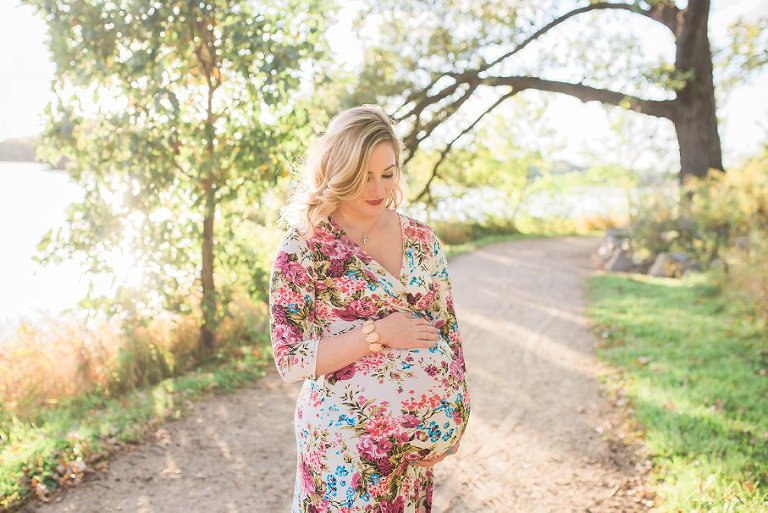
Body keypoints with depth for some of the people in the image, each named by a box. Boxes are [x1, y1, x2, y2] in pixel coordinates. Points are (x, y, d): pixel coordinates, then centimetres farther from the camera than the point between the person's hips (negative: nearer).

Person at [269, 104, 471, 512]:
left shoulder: (422, 240, 3)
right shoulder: (303, 248, -9)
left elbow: (447, 331, 9)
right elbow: (290, 361, -11)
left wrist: (453, 417, 1)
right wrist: (377, 334, -17)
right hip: (349, 439, -3)